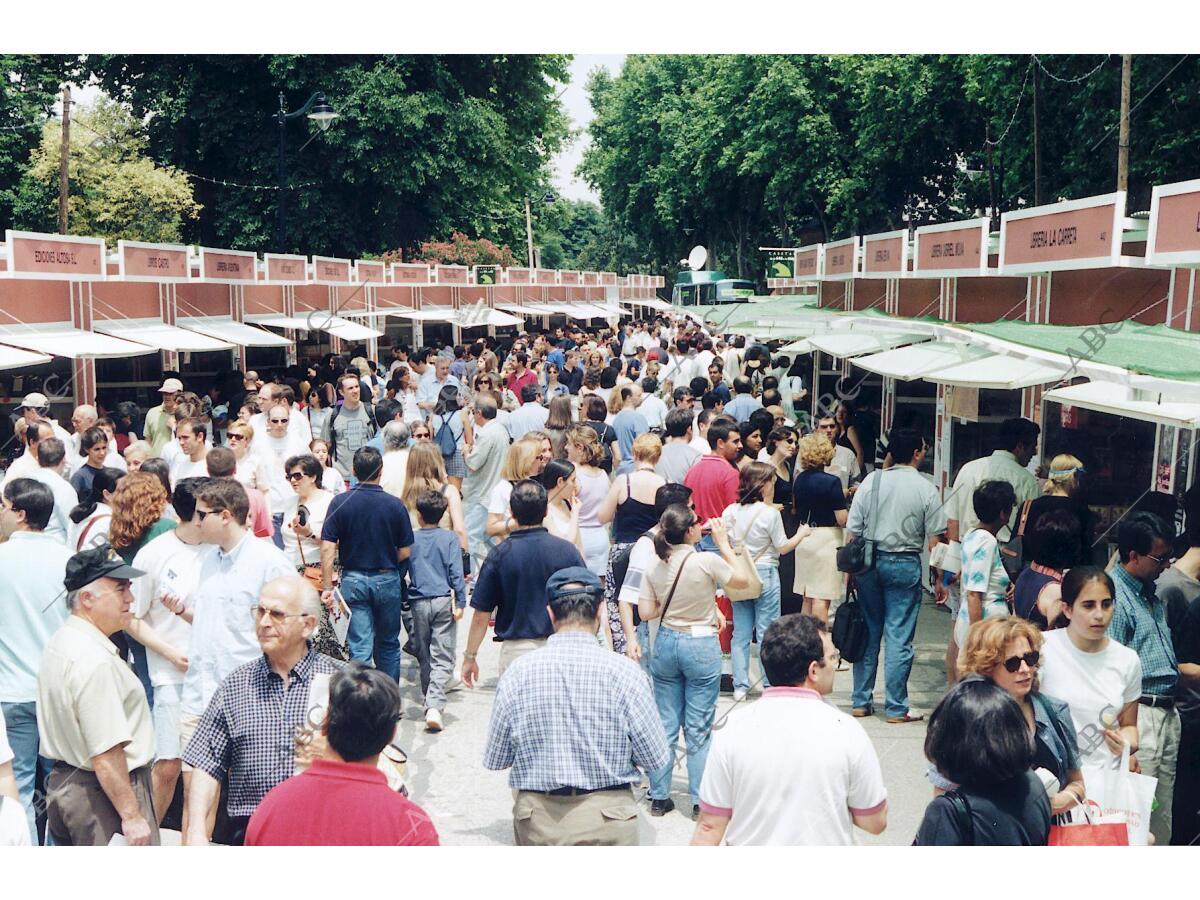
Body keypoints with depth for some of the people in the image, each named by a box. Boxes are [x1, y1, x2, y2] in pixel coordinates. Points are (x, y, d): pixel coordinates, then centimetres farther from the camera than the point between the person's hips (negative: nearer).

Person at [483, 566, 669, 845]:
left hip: (536, 820, 2)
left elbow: (494, 759, 0)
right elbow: (656, 759, -7)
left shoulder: (518, 673, -9)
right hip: (608, 817, -1)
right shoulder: (623, 672, -14)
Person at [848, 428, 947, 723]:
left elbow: (852, 530, 1)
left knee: (868, 633, 12)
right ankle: (896, 708, 8)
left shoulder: (871, 481, 2)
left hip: (869, 564, 3)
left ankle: (861, 702, 19)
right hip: (905, 565, -3)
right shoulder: (925, 489, -5)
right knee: (899, 638, 2)